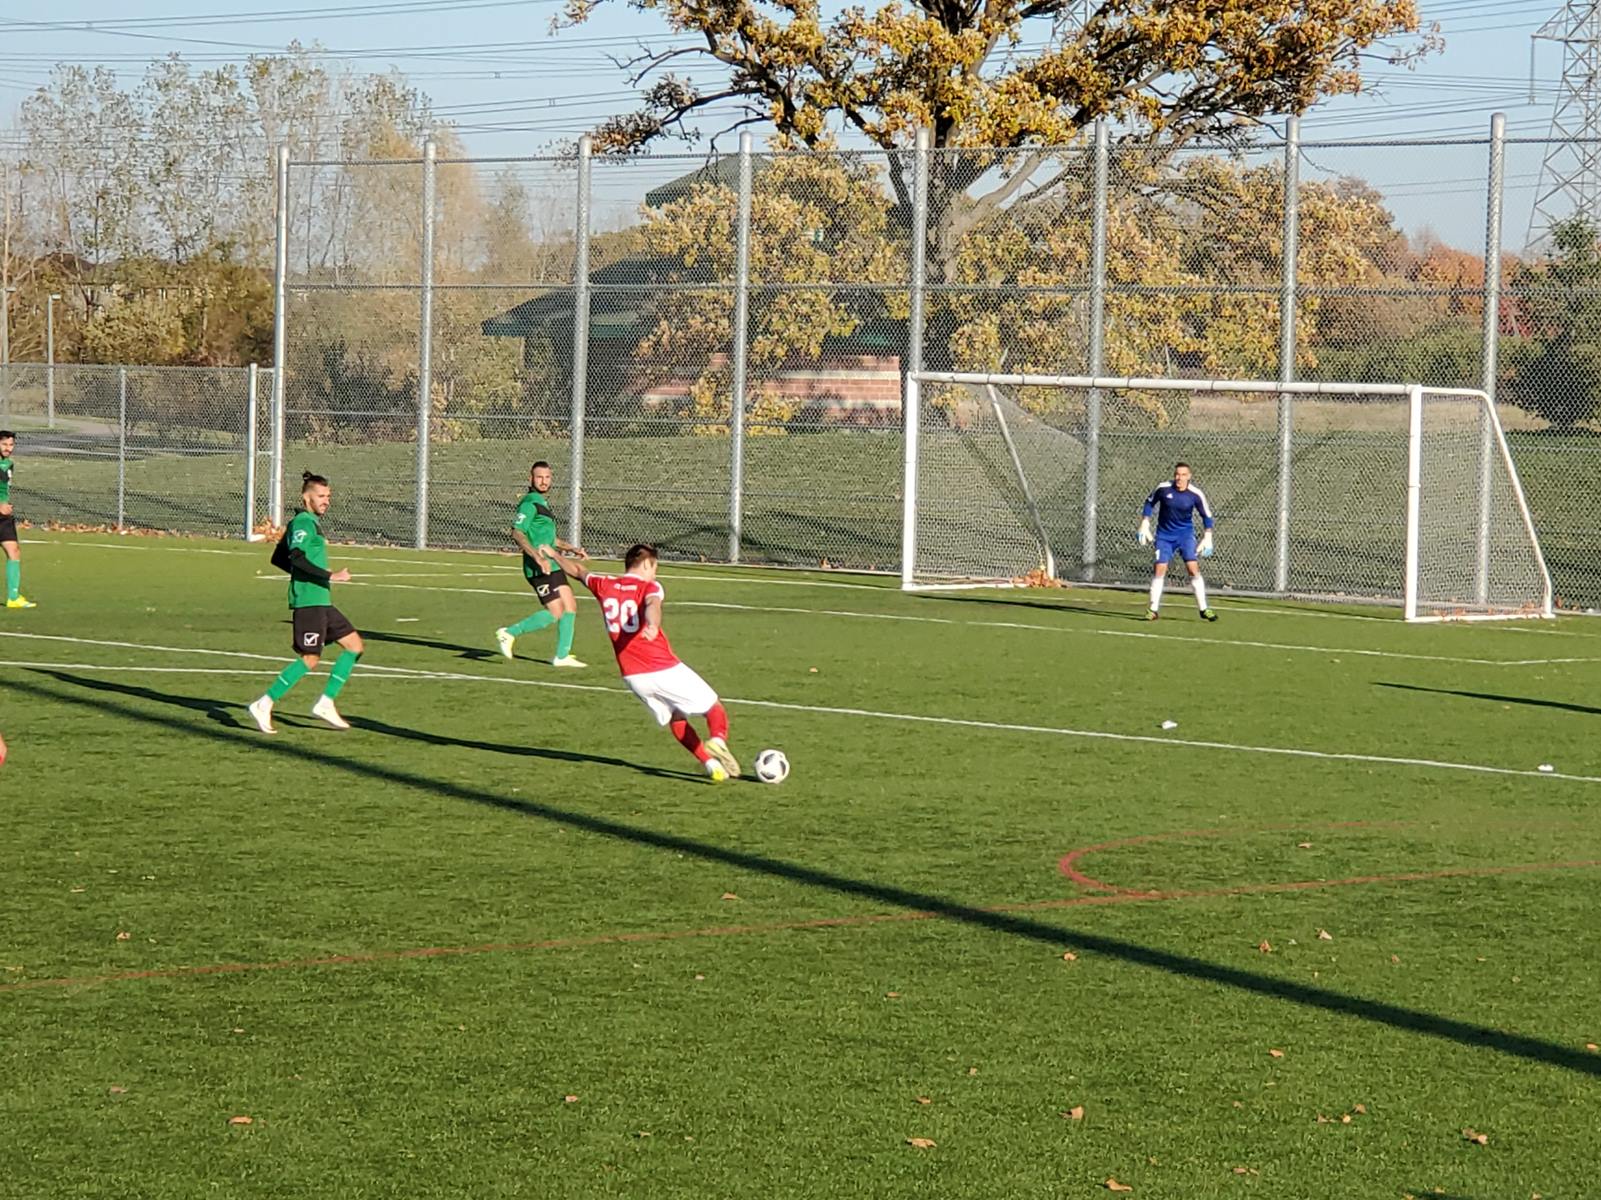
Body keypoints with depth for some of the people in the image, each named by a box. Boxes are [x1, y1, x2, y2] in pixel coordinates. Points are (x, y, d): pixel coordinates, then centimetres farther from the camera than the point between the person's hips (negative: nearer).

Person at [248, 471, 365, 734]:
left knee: (354, 645, 8)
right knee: (310, 659, -11)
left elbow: (278, 559, 25)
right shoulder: (303, 522, -11)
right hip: (308, 601, -10)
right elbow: (297, 557, -25)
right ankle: (264, 705, -6)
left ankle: (325, 703, 7)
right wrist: (329, 577, -26)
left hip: (321, 602, 10)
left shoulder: (311, 522, 19)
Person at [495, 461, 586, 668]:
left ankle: (562, 656, 13)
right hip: (539, 568, -10)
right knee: (555, 613, -13)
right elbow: (517, 533, -22)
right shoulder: (530, 503, -12)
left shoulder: (543, 503, 20)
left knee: (570, 607, 7)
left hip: (552, 565, 10)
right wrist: (538, 557, -31)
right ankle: (509, 633, -3)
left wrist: (572, 548, 29)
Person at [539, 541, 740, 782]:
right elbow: (652, 605, -31)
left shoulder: (605, 586, 9)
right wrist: (653, 625, -53)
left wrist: (555, 555, 47)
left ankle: (710, 763, 9)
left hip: (633, 677, 5)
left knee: (675, 719, 22)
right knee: (714, 708, 3)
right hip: (666, 670, -5)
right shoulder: (649, 587, -6)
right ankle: (717, 739, -27)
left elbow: (579, 570, 29)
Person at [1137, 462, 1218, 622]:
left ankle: (1203, 609, -3)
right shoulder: (1163, 488, -12)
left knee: (1193, 568, -11)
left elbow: (1207, 516, 1)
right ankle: (1153, 610, 1)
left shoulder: (1196, 494, -12)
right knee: (1160, 569, -9)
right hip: (1164, 534, 0)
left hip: (1185, 534, 0)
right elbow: (1149, 502, 7)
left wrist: (1207, 537, -5)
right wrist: (1145, 524, 3)